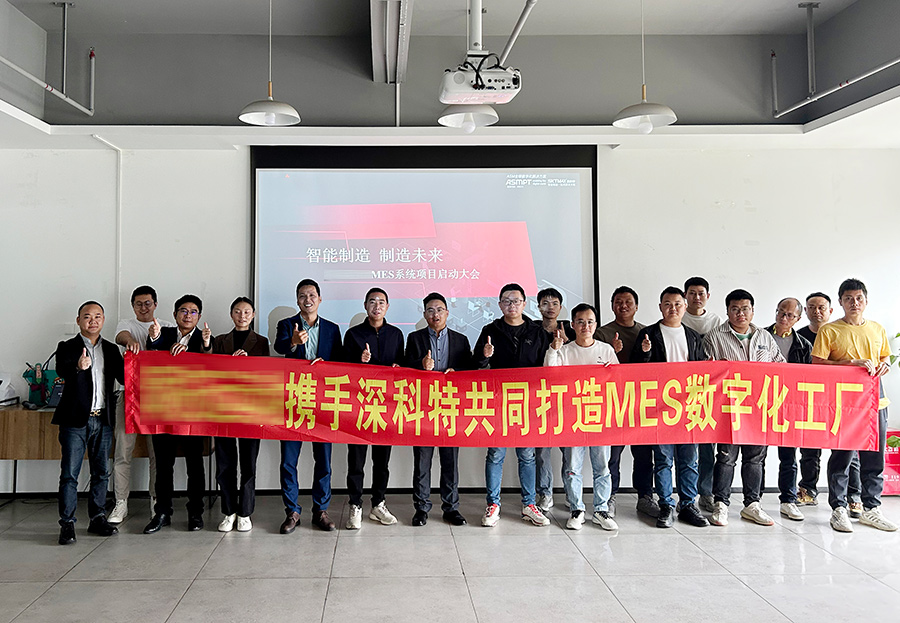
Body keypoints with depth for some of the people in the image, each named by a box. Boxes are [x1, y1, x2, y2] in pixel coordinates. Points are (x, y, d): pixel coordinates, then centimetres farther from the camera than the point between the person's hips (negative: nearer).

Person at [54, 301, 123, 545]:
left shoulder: (111, 349, 12)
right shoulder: (68, 347, 1)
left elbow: (124, 378, 5)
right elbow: (61, 370, -19)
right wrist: (78, 367, -41)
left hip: (103, 420, 4)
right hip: (76, 420, -4)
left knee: (101, 472, 10)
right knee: (70, 474, -2)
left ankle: (97, 519, 20)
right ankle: (67, 524, 5)